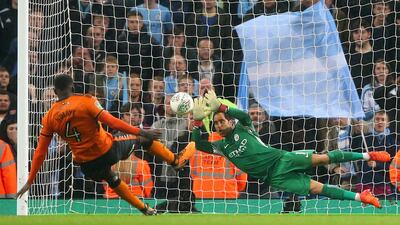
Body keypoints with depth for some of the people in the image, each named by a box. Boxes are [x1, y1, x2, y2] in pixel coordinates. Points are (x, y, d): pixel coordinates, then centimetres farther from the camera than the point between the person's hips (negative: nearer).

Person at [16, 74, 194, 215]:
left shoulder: (49, 118, -4)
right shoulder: (85, 101, -15)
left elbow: (40, 152, -4)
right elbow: (110, 121, -23)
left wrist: (30, 181, 1)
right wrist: (139, 131, -22)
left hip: (87, 164, 4)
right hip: (107, 150, -4)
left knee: (113, 181, 33)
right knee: (143, 139, 19)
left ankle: (145, 210, 40)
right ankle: (176, 161, 36)